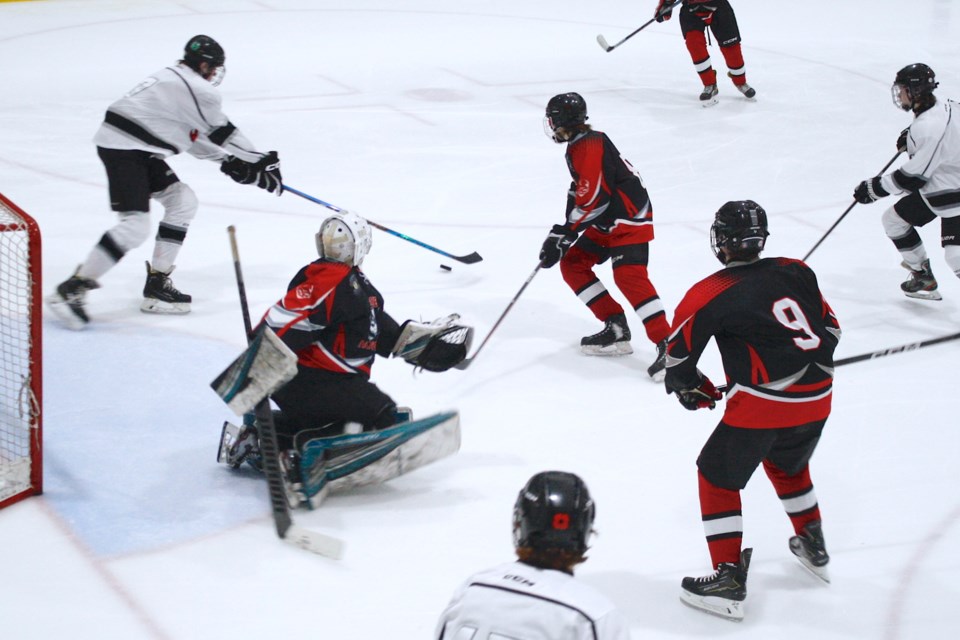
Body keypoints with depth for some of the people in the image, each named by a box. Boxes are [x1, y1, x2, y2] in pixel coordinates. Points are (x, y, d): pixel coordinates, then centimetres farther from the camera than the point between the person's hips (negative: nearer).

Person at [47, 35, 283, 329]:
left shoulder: (175, 80, 20)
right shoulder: (196, 90, -12)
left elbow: (191, 136, 25)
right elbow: (224, 133, -4)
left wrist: (227, 161, 23)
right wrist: (262, 164, 7)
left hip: (138, 149, 11)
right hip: (122, 147, -11)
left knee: (183, 201, 14)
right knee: (134, 226, -17)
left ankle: (157, 283, 15)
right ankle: (72, 290, -15)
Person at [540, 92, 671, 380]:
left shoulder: (589, 146, -19)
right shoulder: (578, 146, 16)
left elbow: (592, 197, -26)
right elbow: (580, 191, 24)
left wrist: (563, 233, -20)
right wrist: (561, 232, 18)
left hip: (630, 218, -11)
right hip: (608, 221, 11)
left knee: (629, 278, -24)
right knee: (573, 264, 10)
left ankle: (668, 344, -30)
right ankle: (616, 328, 9)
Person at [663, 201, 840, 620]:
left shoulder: (710, 295, -8)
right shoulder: (797, 272, 6)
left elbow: (679, 352, 0)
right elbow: (829, 327, 16)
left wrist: (688, 387, 20)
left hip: (761, 404, -6)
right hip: (817, 399, 6)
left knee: (718, 477, 10)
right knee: (788, 465, 33)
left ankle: (729, 580, 5)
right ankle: (814, 548, 45)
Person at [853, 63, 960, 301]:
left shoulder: (929, 129, -32)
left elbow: (913, 177, -29)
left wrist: (874, 188, -20)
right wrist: (910, 136, 10)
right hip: (933, 188, 11)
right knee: (894, 219, 17)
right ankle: (923, 277, 28)